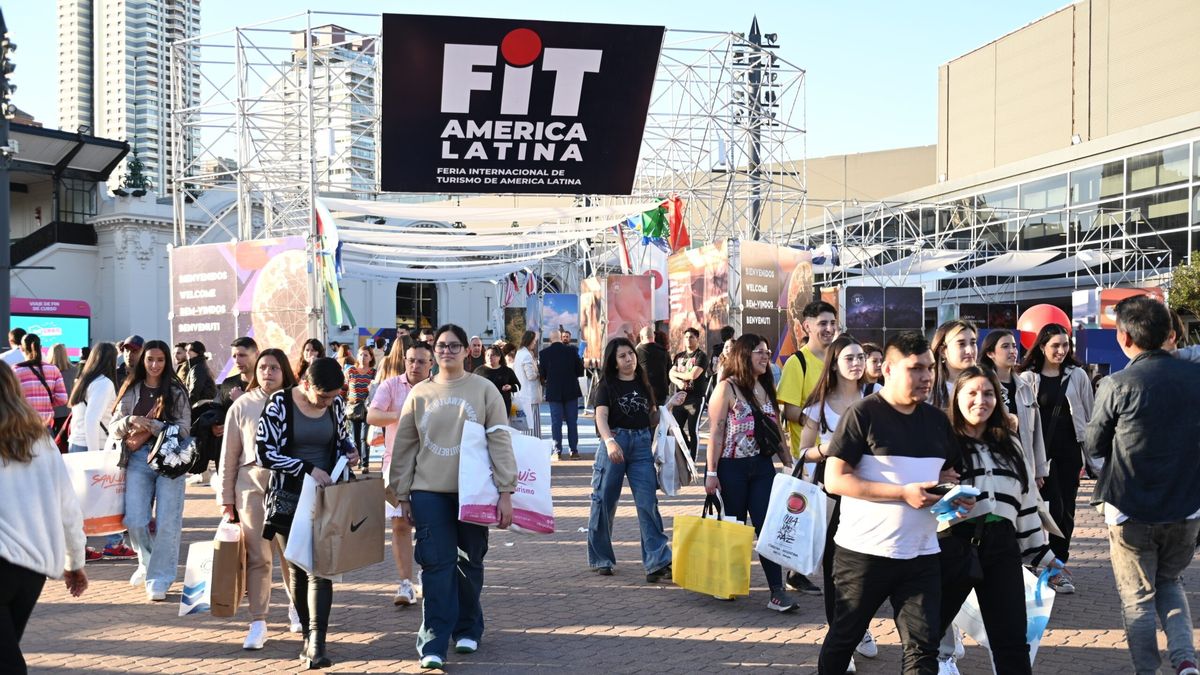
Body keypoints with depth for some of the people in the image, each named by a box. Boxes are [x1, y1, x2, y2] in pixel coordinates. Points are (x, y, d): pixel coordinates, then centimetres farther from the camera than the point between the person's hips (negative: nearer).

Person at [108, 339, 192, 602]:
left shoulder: (176, 392, 3)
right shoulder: (132, 391, 11)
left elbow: (183, 429, -4)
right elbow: (114, 429, 9)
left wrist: (149, 426, -12)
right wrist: (131, 420, -12)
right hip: (138, 460, 2)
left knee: (166, 522, -5)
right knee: (135, 521, -4)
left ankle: (159, 578, 4)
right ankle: (148, 562, 24)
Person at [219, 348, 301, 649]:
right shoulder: (242, 406, 5)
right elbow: (229, 455, 7)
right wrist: (226, 499, 5)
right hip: (252, 483, 0)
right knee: (258, 556, -1)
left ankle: (296, 608, 30)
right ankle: (257, 624, 5)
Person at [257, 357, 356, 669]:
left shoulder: (336, 404, 1)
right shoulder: (280, 403, -10)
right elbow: (264, 453, -14)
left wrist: (349, 451, -5)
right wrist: (308, 469, -22)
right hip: (288, 499, -1)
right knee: (297, 569, 8)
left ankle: (317, 644, -11)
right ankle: (310, 635, 21)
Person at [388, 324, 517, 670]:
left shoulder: (483, 390, 0)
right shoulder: (419, 394, 6)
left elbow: (500, 441, -3)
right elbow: (405, 446, 9)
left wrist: (505, 491, -9)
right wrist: (401, 494, 6)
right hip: (429, 492, 1)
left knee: (470, 564, 9)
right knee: (436, 566, -5)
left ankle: (467, 628, 27)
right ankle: (434, 641, -3)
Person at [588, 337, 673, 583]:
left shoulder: (643, 384, 14)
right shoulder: (607, 385, 2)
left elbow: (653, 419, 21)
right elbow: (601, 416, -13)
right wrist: (609, 441, -31)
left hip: (641, 445, 3)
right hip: (614, 444, -3)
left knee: (648, 503, -6)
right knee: (604, 502, 4)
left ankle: (657, 562, -10)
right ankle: (601, 559, 20)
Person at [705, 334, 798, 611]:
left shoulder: (766, 389, 12)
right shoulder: (727, 388, -6)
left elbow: (777, 431, 16)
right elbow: (716, 433, -9)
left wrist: (790, 463, 11)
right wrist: (711, 473, -13)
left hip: (762, 466, 4)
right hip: (731, 467, -4)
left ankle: (777, 592, -7)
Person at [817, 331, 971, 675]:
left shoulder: (937, 419, 8)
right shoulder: (863, 414, -11)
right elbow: (834, 480, -16)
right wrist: (903, 493, -21)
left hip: (921, 554, 5)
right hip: (864, 551, -4)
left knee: (924, 645, 2)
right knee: (844, 635, 12)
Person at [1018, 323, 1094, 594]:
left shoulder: (1077, 375, 4)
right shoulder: (1028, 378, -1)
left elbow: (1089, 415, 8)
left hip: (1070, 450, 2)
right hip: (1041, 450, -2)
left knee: (1066, 508, 6)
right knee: (1054, 507, -5)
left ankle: (1059, 564, 17)